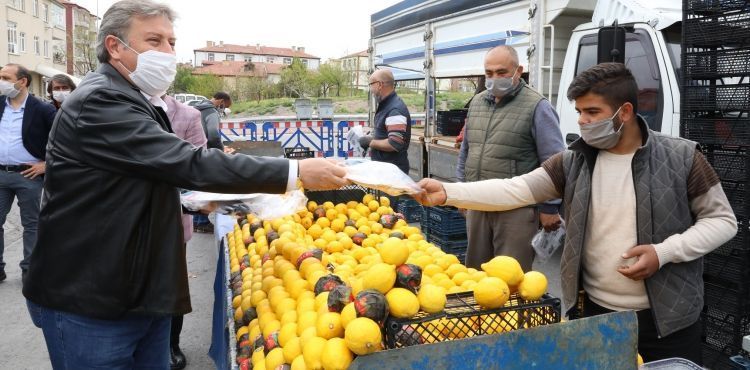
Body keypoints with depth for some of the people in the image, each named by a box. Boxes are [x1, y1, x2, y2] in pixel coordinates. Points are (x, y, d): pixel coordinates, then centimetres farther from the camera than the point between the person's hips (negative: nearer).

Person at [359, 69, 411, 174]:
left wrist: (370, 142, -17)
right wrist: (371, 137, 8)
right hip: (382, 167, 10)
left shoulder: (395, 110, -21)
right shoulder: (385, 105, 11)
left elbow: (394, 145, -28)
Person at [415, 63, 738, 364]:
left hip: (668, 318, -2)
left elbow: (722, 219, -1)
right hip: (597, 311, 2)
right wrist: (447, 193, -21)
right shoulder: (572, 163, -2)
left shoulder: (680, 157, -7)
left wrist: (664, 252, -15)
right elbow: (515, 189, -10)